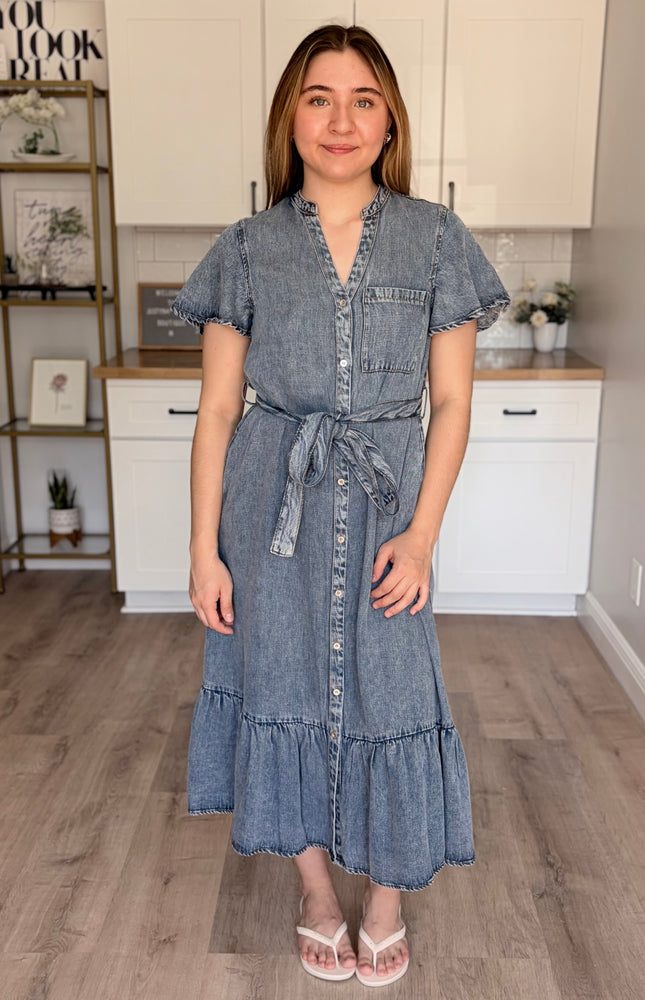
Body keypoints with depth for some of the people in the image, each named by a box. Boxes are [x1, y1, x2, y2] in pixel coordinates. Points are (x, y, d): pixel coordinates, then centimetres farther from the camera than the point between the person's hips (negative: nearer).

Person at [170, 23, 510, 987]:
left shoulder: (436, 238, 1)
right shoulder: (248, 248, 1)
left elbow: (451, 402, 0)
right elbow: (217, 410, 0)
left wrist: (422, 534, -9)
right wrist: (204, 550, -4)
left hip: (388, 506, 0)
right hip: (272, 507, 1)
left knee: (389, 697, 6)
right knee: (285, 691, 10)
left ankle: (387, 899, 34)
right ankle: (318, 896, 36)